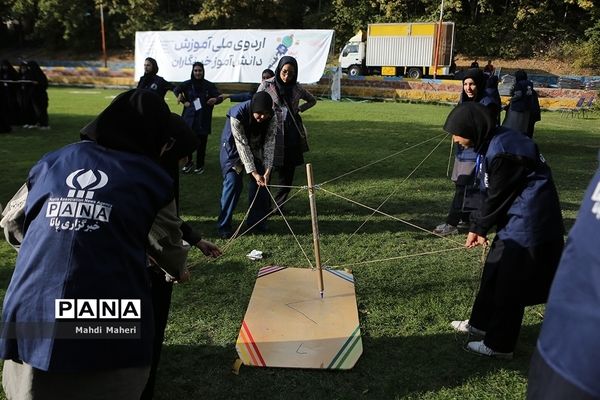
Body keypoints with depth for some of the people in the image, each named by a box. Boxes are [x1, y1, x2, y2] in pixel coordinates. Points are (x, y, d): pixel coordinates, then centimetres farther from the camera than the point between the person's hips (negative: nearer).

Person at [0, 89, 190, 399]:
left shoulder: (51, 162, 13)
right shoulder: (152, 178, 5)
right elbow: (166, 244, 16)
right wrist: (179, 270, 38)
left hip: (29, 320, 3)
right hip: (109, 330, -2)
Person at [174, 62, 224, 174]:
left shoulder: (209, 85, 1)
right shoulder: (188, 84, 3)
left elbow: (220, 97, 2)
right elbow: (176, 90, 11)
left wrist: (215, 99, -21)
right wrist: (184, 101, 0)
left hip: (203, 120, -1)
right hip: (189, 118, 1)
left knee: (201, 143, 2)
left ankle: (200, 165, 18)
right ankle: (189, 162, 19)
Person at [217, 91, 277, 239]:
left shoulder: (272, 118, -24)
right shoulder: (237, 116, -35)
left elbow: (269, 143, -22)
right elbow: (242, 146, -33)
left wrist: (267, 170, -32)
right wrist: (253, 172, -34)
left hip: (256, 147, 4)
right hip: (234, 147, -4)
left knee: (261, 181, -3)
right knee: (233, 182, -13)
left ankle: (256, 221, 12)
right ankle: (223, 225, -5)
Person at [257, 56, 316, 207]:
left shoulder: (297, 87, 8)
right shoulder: (267, 85, -1)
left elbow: (312, 100, 23)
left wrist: (299, 109, 7)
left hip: (292, 134, 3)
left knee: (288, 172, 4)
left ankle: (279, 205, 14)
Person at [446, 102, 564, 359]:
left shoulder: (502, 151, -25)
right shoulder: (491, 143, 6)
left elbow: (497, 197, -17)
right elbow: (495, 193, 11)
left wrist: (478, 227, -3)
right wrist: (480, 226, 6)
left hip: (527, 225, -10)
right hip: (517, 220, 10)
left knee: (509, 285, 2)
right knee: (495, 271, 20)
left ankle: (499, 345, 17)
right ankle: (481, 323, 38)